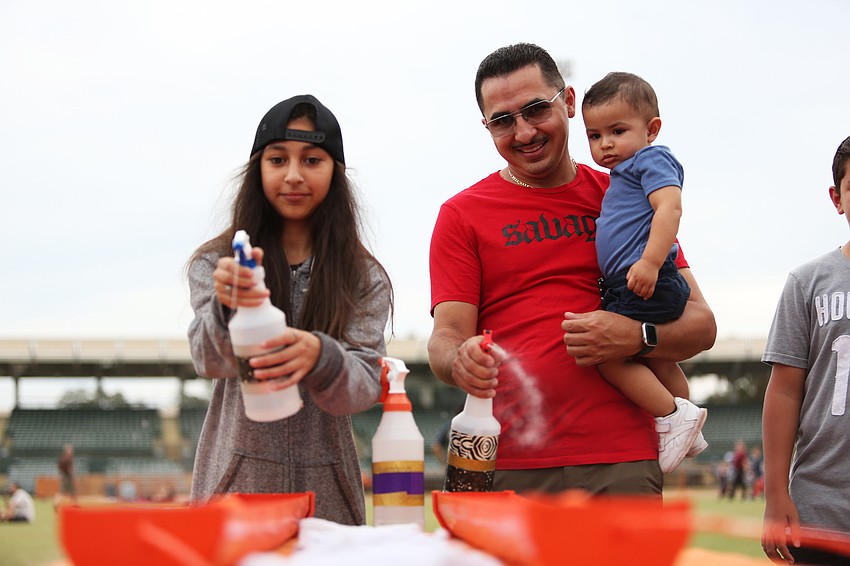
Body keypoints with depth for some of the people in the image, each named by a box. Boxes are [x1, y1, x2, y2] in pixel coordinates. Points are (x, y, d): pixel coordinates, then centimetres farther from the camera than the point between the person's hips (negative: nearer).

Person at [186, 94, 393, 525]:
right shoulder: (217, 264, 3)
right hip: (235, 486, -1)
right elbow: (209, 360, -12)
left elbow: (365, 387, -7)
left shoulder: (365, 280, 4)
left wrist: (318, 356, -29)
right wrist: (227, 307, -34)